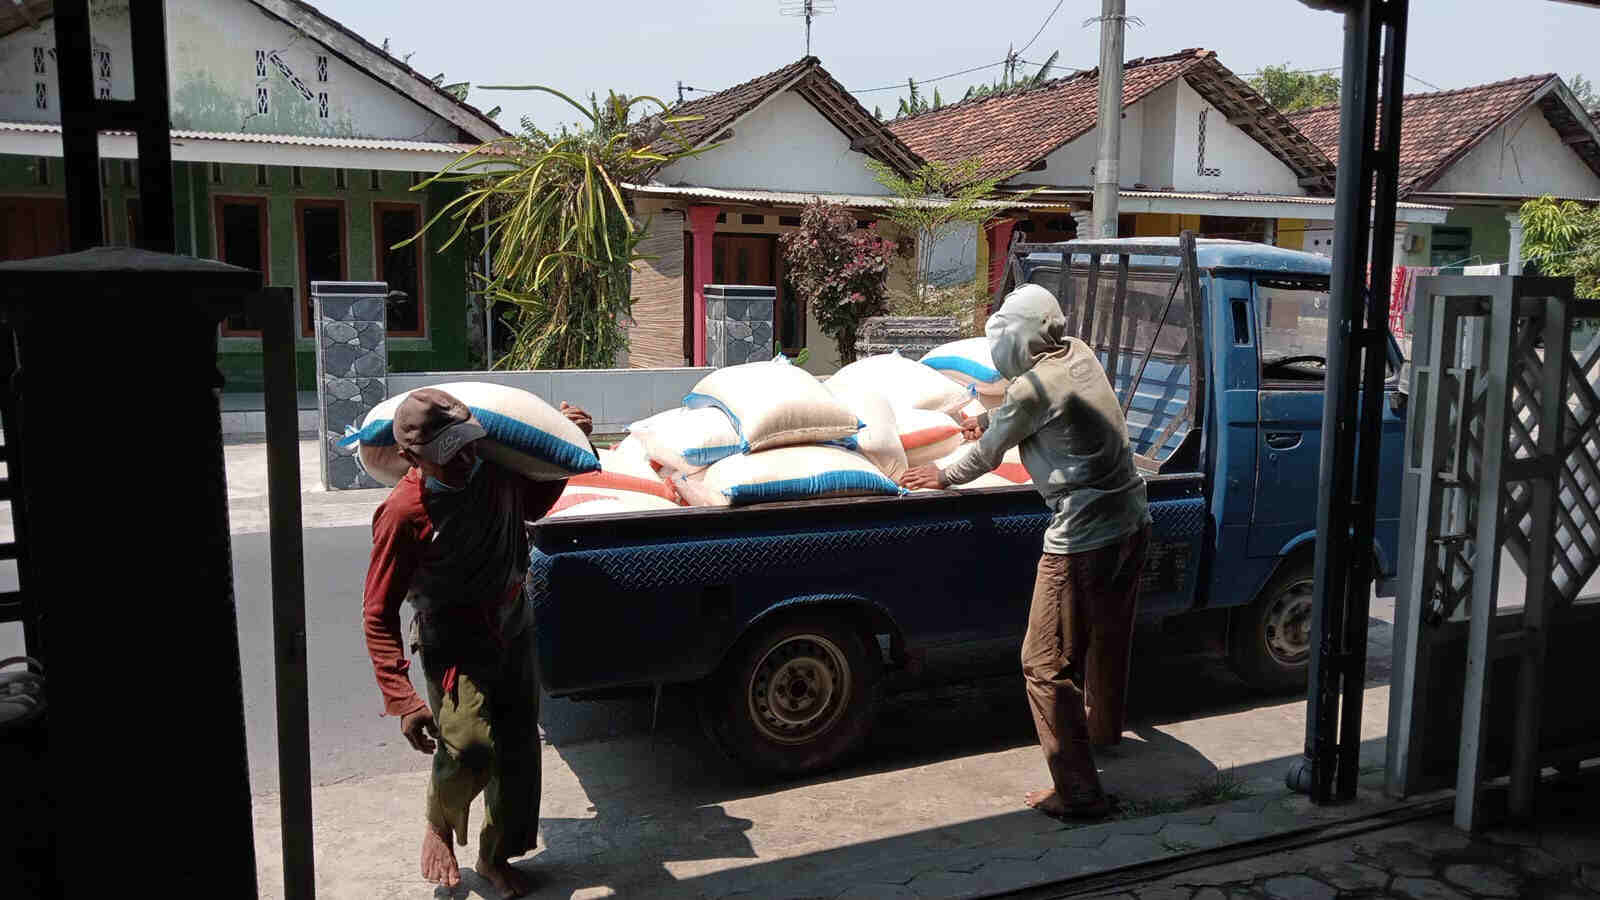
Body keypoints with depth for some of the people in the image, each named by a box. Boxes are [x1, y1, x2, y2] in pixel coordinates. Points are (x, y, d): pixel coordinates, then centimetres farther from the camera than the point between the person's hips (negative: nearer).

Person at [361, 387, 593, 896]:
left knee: (519, 746, 11)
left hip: (513, 627, 5)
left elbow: (533, 505, 15)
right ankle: (439, 824, 11)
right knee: (470, 748, -23)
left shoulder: (497, 467, -10)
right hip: (455, 643, -5)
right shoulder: (404, 513, -25)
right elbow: (379, 616, -20)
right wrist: (402, 700, -27)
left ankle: (496, 856, 33)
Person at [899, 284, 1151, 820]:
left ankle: (1079, 792, -1)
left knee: (1047, 665, -2)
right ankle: (1107, 725, 53)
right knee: (1109, 635, 30)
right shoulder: (1079, 354, 7)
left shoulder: (1032, 389, -17)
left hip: (1084, 538, -9)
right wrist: (992, 418, 32)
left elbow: (986, 455, -2)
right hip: (1133, 519, 10)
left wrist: (945, 475, 17)